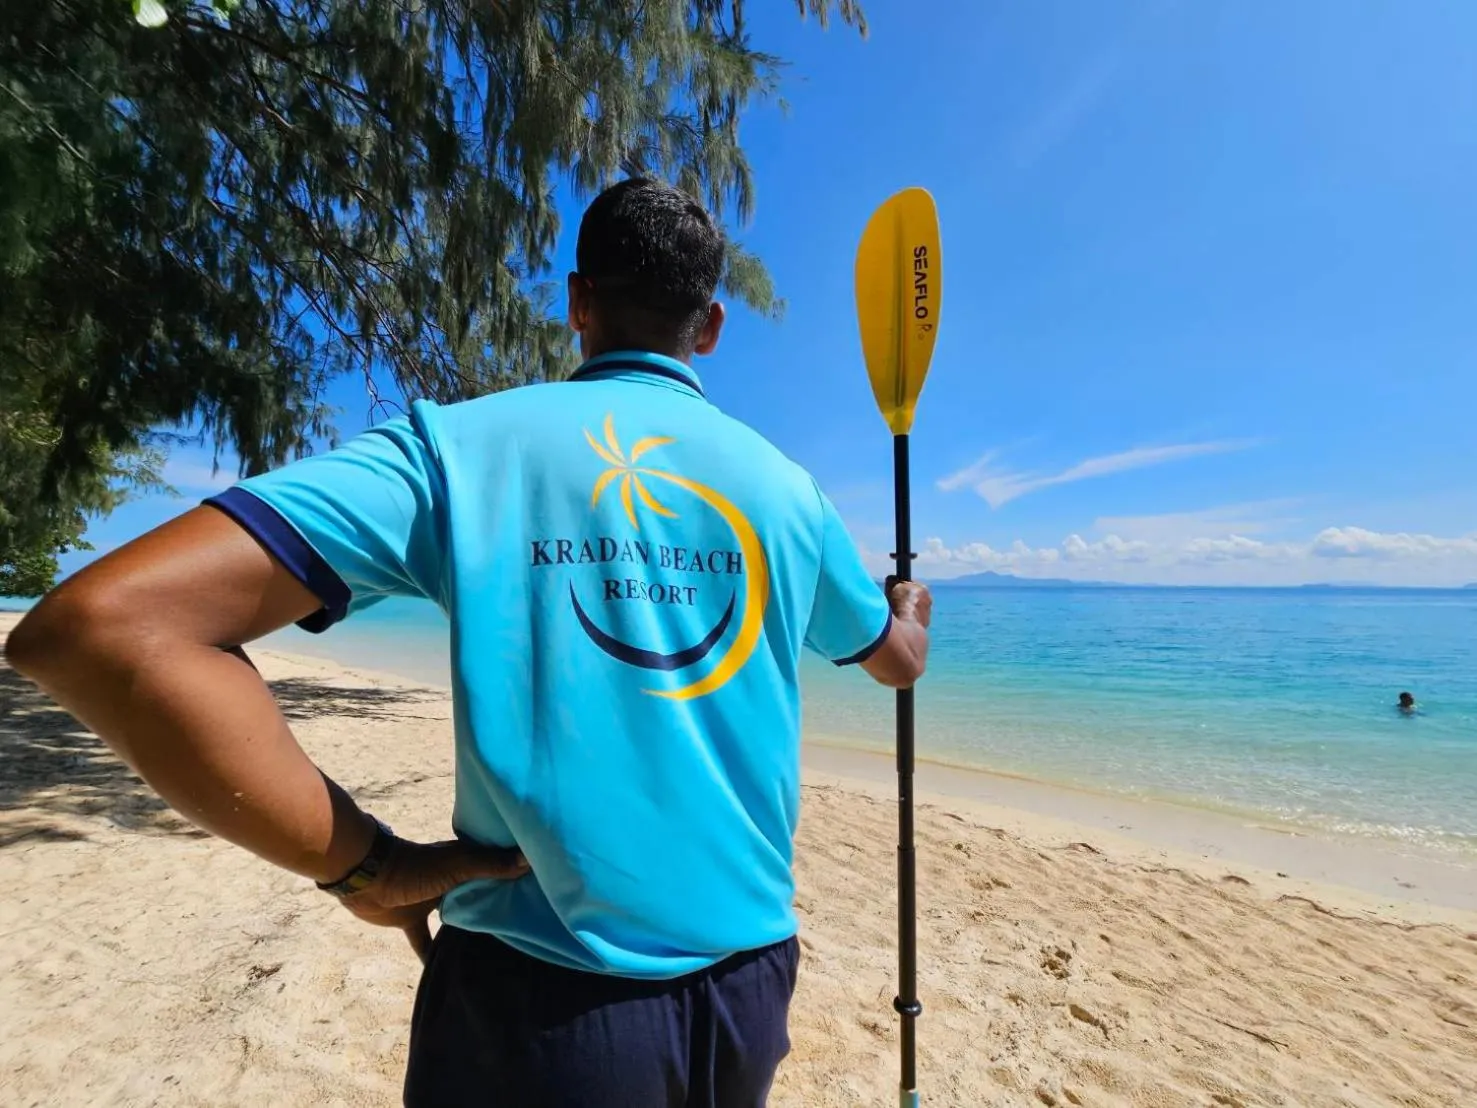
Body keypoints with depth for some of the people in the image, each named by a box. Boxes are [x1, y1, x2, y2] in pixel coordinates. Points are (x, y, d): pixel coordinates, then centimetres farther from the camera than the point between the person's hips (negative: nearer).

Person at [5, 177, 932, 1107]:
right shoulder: (787, 486, -1)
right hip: (750, 981, 4)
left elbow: (104, 621, -17)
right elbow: (898, 660, 16)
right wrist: (913, 606, 40)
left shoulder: (462, 443, -11)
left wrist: (364, 865, -12)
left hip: (539, 1001, -3)